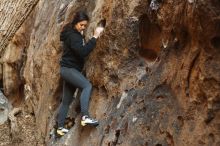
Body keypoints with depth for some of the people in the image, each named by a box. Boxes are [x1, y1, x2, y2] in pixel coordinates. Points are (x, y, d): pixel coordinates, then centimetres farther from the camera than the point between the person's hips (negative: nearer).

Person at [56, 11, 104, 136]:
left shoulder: (76, 34, 15)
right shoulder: (72, 36, -17)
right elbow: (83, 52, -29)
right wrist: (95, 37, -29)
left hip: (71, 69, 10)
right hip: (68, 69, -10)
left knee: (67, 100, 13)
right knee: (87, 85, -30)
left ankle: (60, 127, 21)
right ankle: (85, 116, -41)